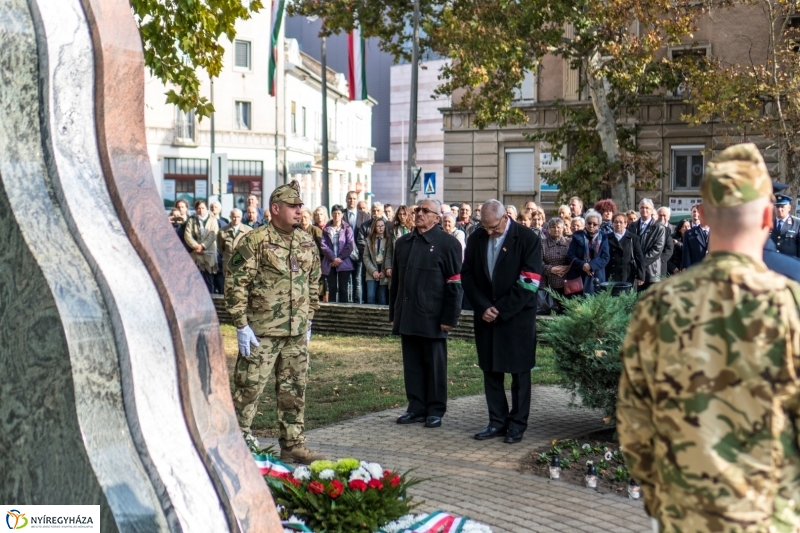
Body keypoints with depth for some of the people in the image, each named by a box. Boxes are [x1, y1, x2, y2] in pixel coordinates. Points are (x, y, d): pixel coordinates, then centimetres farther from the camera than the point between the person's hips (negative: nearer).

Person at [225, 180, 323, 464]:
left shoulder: (307, 243, 11)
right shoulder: (255, 241, -9)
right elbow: (236, 284, -10)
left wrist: (308, 321, 17)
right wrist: (241, 325, -13)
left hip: (296, 334, 6)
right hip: (262, 332, -6)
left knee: (294, 391, 11)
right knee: (249, 387, -1)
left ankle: (293, 445, 21)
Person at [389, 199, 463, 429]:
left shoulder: (448, 244, -4)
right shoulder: (402, 243, 14)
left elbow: (455, 284, -8)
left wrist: (449, 318, -13)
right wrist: (394, 313, 14)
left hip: (432, 317, -5)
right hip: (407, 316, 5)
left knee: (435, 365, 4)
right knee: (412, 364, 9)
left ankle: (436, 410, 13)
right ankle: (416, 408, 17)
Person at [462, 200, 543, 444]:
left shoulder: (527, 239, -9)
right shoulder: (476, 239, 4)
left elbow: (529, 282, -13)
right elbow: (467, 275, 4)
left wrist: (501, 311, -14)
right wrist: (483, 307, -8)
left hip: (518, 316, -4)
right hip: (485, 315, 4)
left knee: (519, 371, 4)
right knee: (490, 370, 8)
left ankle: (517, 424, 14)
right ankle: (497, 421, 18)